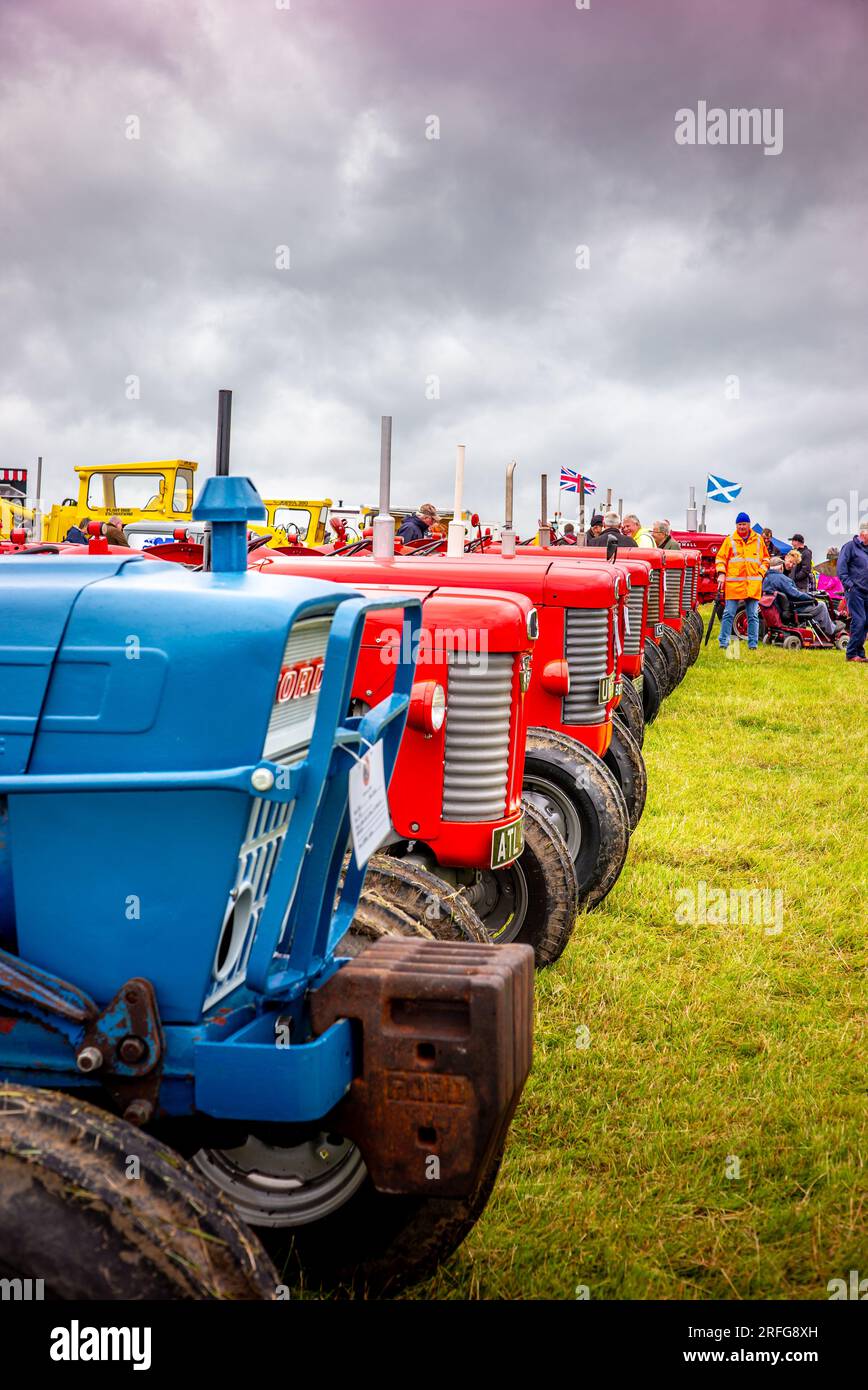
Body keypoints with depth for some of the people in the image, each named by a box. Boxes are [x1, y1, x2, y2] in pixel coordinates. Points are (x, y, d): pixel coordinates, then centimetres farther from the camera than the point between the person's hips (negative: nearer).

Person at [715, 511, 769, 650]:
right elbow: (721, 558, 6)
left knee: (753, 616, 4)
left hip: (753, 585, 2)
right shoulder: (730, 540, 6)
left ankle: (753, 644, 10)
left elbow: (765, 559, 17)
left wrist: (760, 573, 4)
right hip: (733, 584, -2)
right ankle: (723, 642, 2)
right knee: (728, 614, -3)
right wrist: (721, 574, -8)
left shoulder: (758, 540, 11)